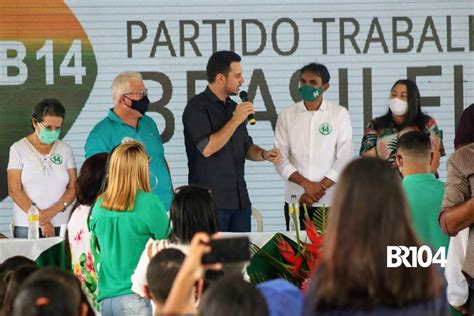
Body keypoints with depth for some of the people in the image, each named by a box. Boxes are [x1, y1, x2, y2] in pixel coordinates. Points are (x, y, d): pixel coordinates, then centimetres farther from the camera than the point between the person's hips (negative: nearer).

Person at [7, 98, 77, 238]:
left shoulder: (65, 150, 10)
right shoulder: (18, 149, 2)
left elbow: (73, 188, 5)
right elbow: (14, 190, -5)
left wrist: (52, 212, -12)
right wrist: (42, 221, -11)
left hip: (62, 227, 2)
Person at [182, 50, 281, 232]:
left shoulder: (233, 107, 16)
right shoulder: (197, 107, -8)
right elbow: (207, 148, -19)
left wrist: (264, 154, 3)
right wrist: (236, 120, -14)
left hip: (240, 200, 7)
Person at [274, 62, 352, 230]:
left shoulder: (339, 114, 3)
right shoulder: (287, 115, 7)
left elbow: (344, 158, -2)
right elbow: (281, 159, 1)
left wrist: (320, 187, -10)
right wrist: (306, 184, -12)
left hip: (331, 201, -1)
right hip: (296, 200, 1)